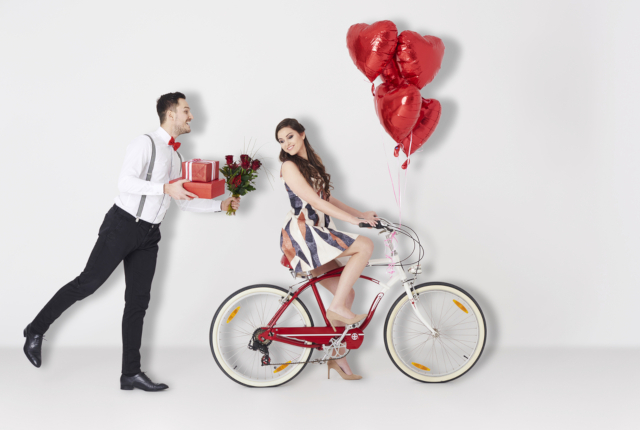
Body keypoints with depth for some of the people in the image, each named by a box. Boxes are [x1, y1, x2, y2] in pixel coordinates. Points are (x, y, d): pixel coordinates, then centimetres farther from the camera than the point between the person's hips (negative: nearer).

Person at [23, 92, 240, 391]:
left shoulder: (175, 156, 18)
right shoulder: (146, 143, -8)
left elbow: (184, 202, 21)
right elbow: (125, 183, -20)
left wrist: (221, 205, 13)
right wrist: (165, 188, -26)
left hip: (148, 235, 8)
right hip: (122, 226, -7)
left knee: (138, 302, 5)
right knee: (88, 283, -6)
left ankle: (131, 374, 9)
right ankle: (36, 330, 14)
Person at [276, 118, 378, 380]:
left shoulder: (314, 161, 19)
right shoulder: (290, 166, -8)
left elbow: (327, 199, 21)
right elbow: (315, 201, -16)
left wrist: (362, 214, 13)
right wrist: (354, 220, -19)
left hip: (317, 236, 8)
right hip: (300, 234, -8)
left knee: (346, 293, 6)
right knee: (365, 245, -20)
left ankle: (336, 357, 14)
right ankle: (336, 307, -15)